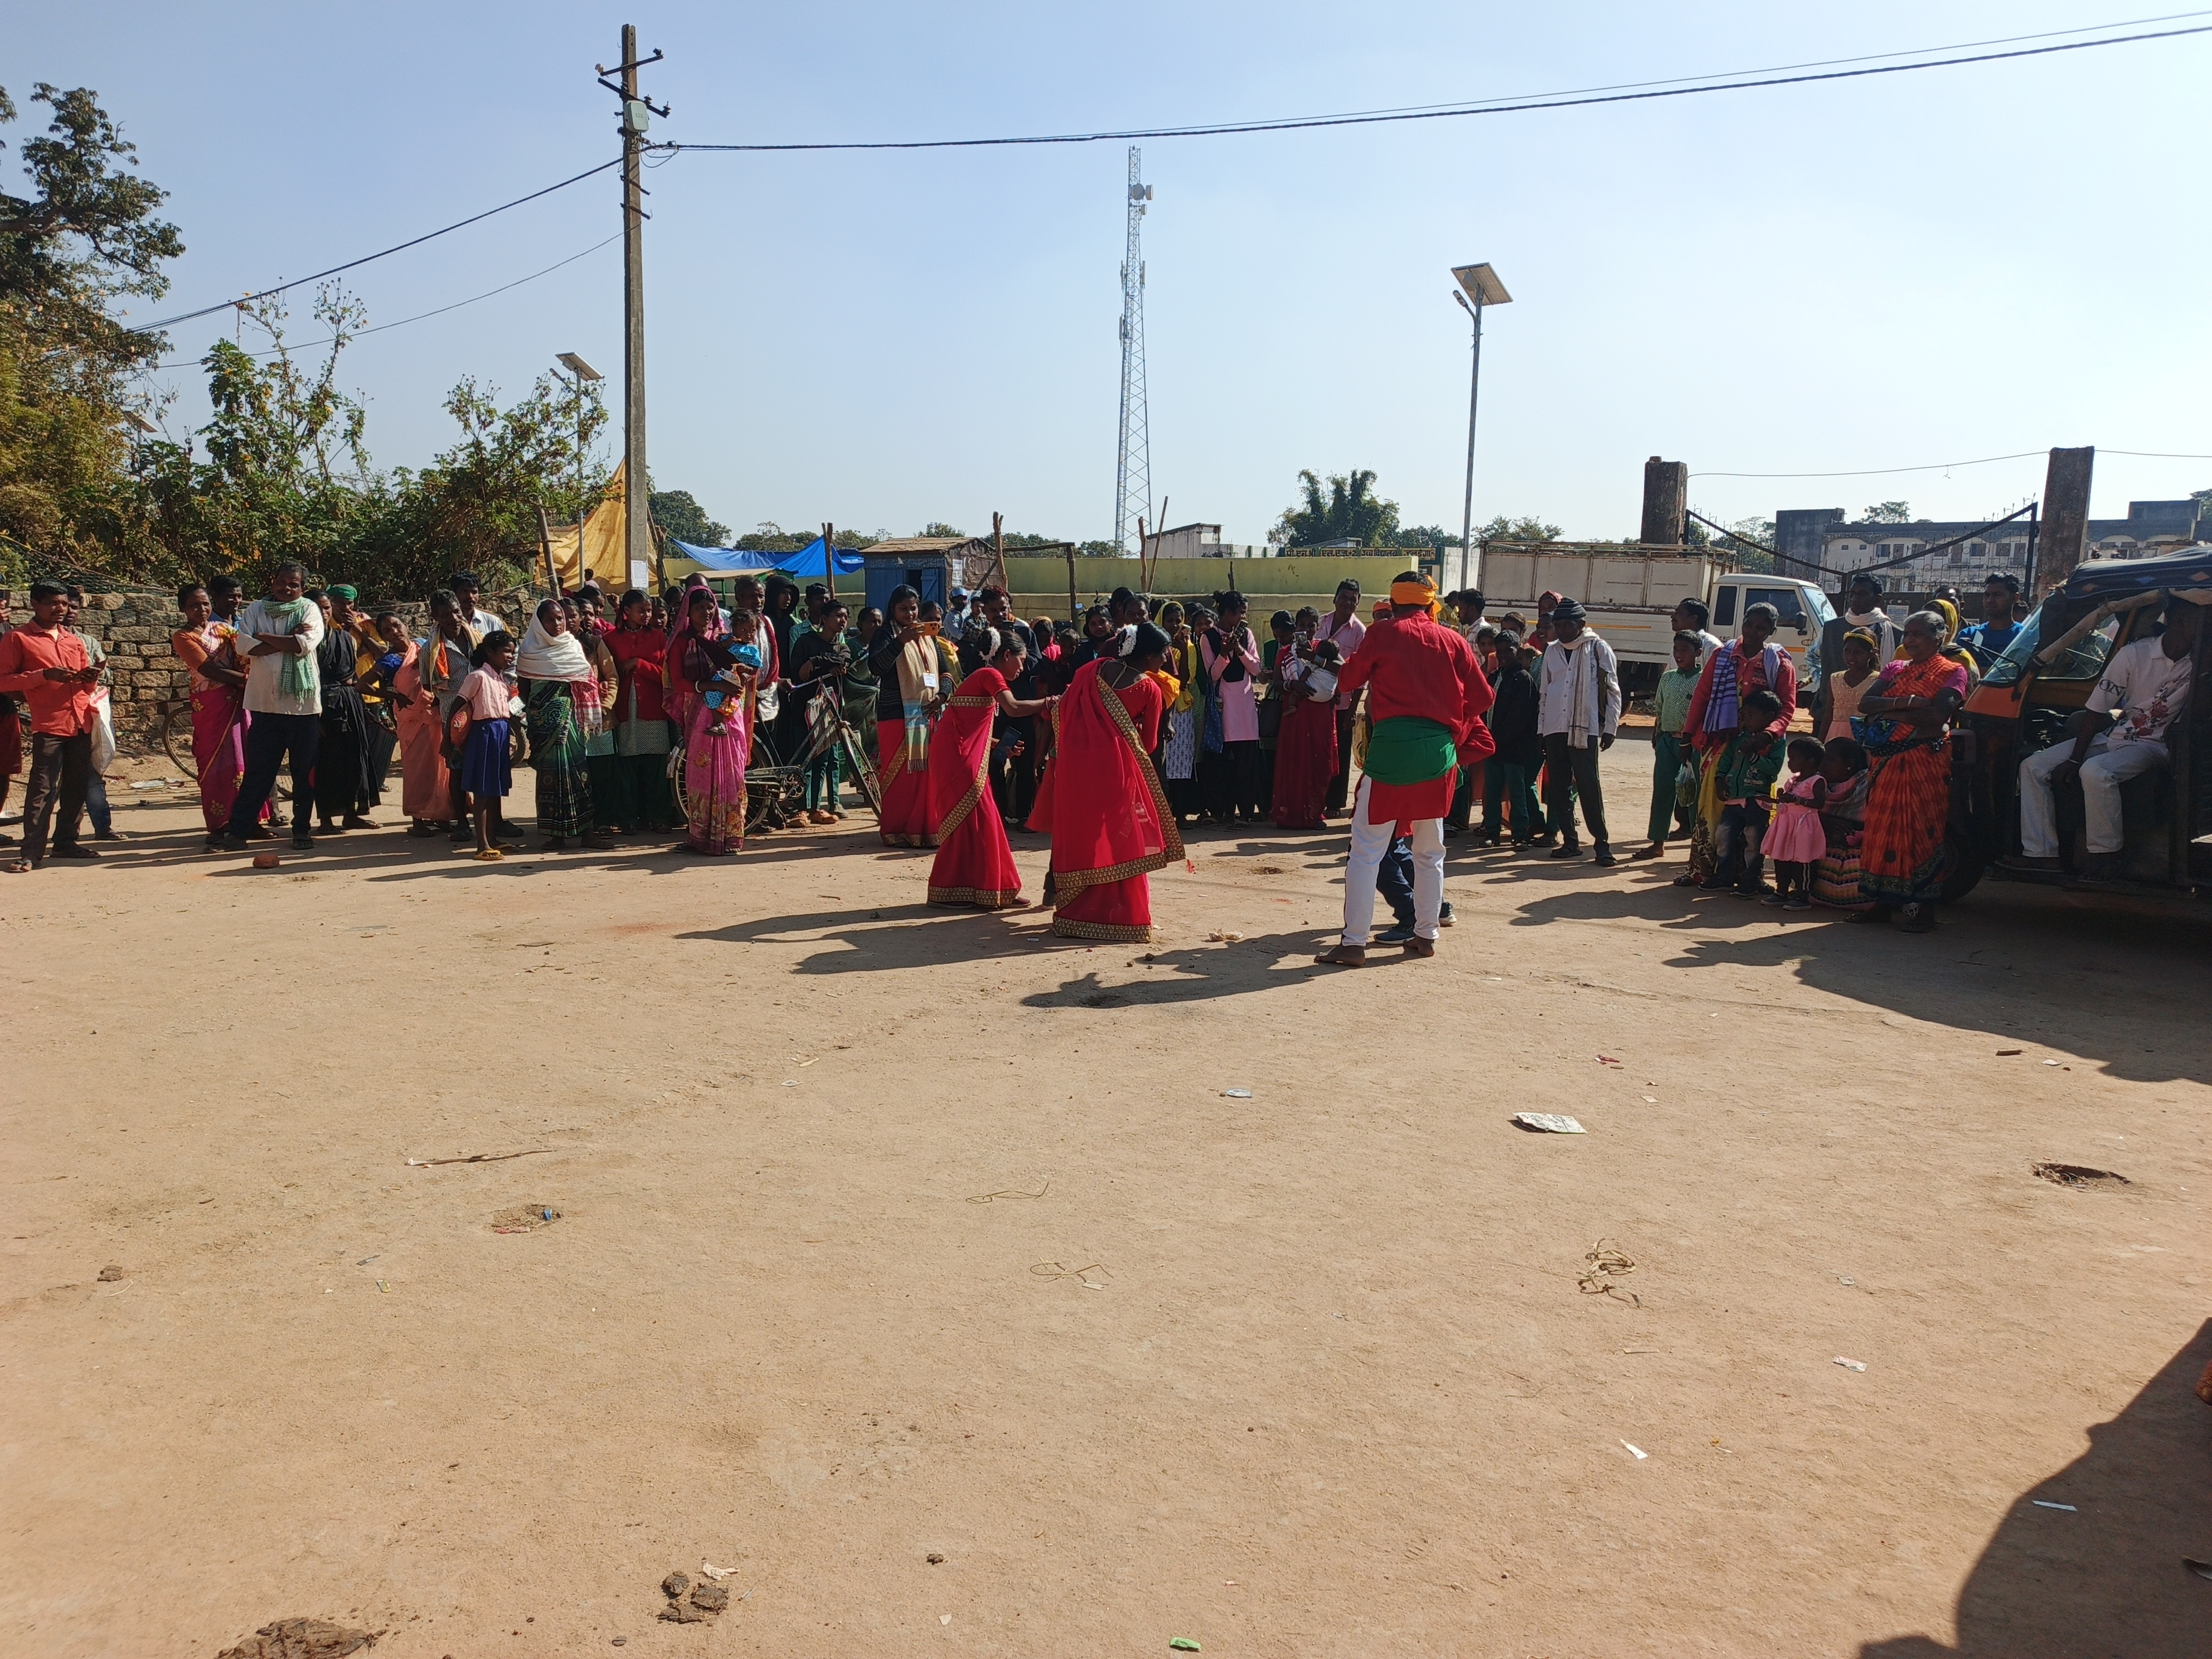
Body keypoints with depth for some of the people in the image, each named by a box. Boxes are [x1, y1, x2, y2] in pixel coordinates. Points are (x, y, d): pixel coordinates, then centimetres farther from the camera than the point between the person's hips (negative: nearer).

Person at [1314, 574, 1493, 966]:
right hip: (1439, 752, 4)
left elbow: (1349, 681, 9)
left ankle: (1353, 944, -6)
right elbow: (1481, 696, 10)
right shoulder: (1452, 641, 10)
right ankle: (1426, 935, 22)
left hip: (1392, 746, -4)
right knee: (1430, 851, 18)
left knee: (1367, 850, -2)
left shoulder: (1383, 635, 2)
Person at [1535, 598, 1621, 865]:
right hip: (1554, 730, 5)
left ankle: (1602, 843, -4)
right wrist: (1541, 729, 14)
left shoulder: (1598, 649, 0)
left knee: (1589, 788, -9)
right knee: (1558, 788, 5)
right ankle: (1570, 841, 12)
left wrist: (1610, 728, -5)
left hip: (1585, 729, -5)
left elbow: (1613, 690, 0)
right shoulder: (1552, 651, 14)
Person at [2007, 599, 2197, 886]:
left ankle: (2106, 856, -25)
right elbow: (2095, 712, -4)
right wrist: (2074, 759, -8)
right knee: (2033, 767, -9)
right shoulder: (2135, 653, -4)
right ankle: (2042, 852, -11)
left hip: (2152, 746, -4)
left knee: (2095, 772, -35)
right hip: (2112, 737, 4)